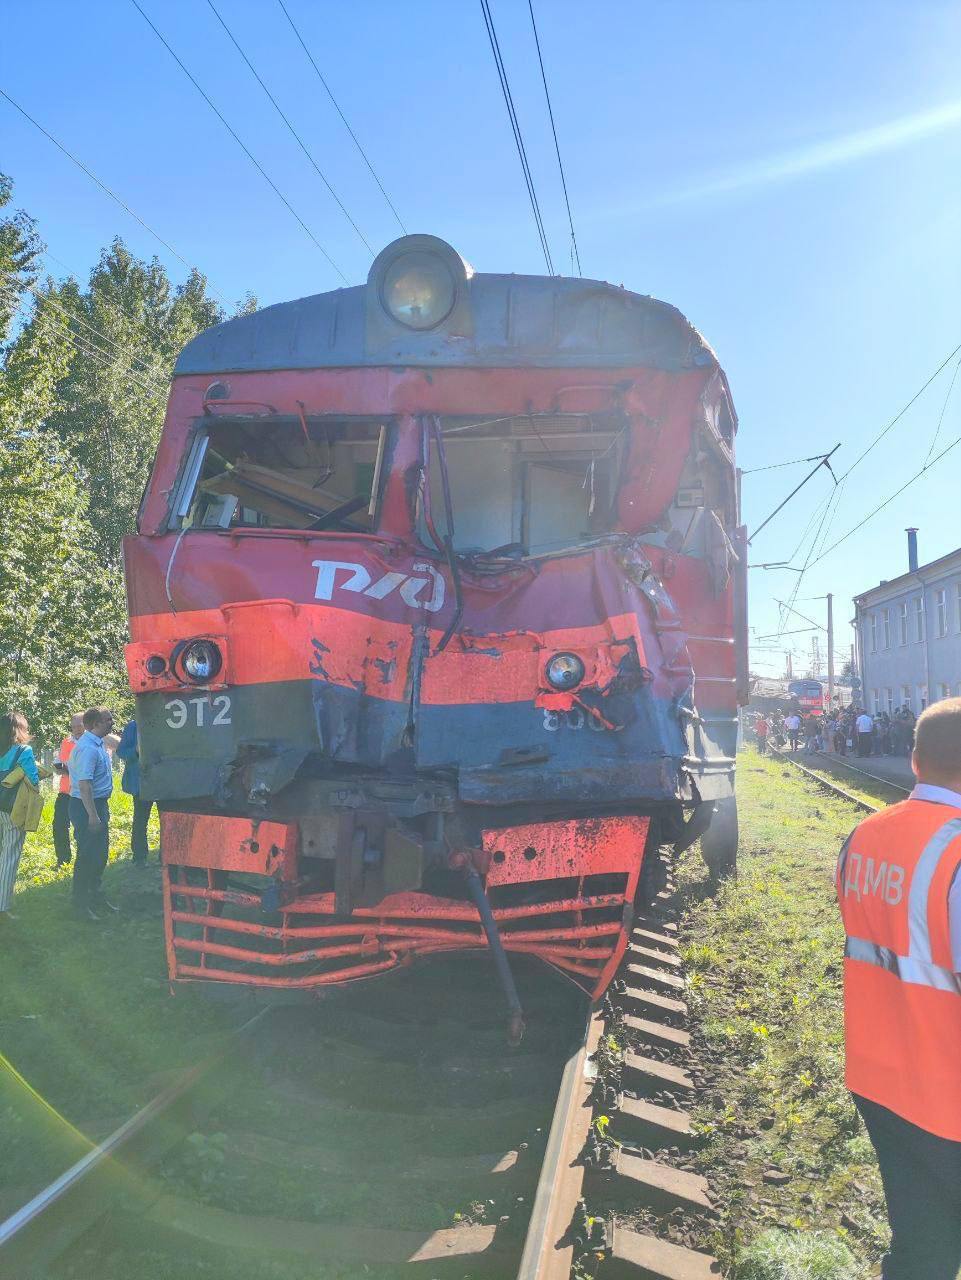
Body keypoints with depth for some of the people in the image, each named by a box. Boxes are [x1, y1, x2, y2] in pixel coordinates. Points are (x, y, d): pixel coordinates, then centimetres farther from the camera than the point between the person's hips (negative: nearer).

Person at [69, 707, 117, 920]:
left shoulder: (97, 743, 10)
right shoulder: (88, 748, -23)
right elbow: (84, 785, -27)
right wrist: (93, 816, -26)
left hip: (99, 804, 10)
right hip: (86, 806, -10)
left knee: (100, 854, 18)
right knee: (87, 856, -1)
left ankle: (95, 896, 32)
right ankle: (81, 905, 10)